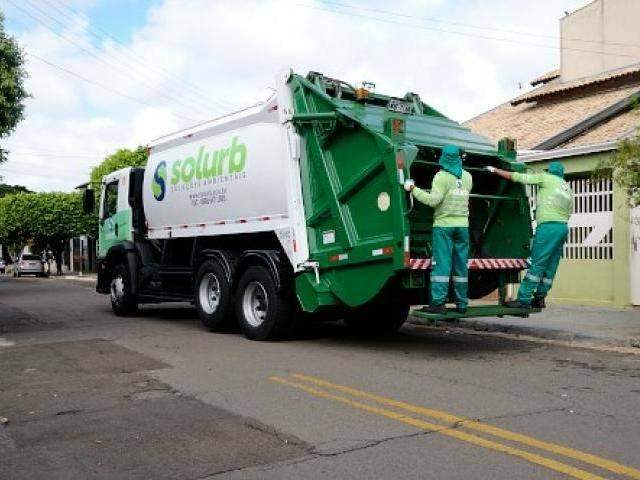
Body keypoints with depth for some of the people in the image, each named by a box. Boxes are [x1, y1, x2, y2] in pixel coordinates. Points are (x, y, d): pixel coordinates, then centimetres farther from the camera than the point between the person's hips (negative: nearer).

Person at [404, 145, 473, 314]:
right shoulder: (467, 176, 11)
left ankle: (438, 302, -12)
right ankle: (461, 303, 8)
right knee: (461, 265, 7)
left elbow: (433, 200, -18)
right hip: (463, 225, 5)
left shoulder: (442, 176, -8)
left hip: (444, 225, -5)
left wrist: (414, 189, -13)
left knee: (441, 264, -8)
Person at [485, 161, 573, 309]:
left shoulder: (546, 178, 3)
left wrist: (495, 170, 8)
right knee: (550, 266, 10)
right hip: (563, 227, 8)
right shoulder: (568, 189, 24)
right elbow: (568, 214, 23)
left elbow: (516, 177, 1)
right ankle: (539, 298, 14)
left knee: (536, 264, -10)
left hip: (549, 226, -8)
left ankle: (524, 299, -11)